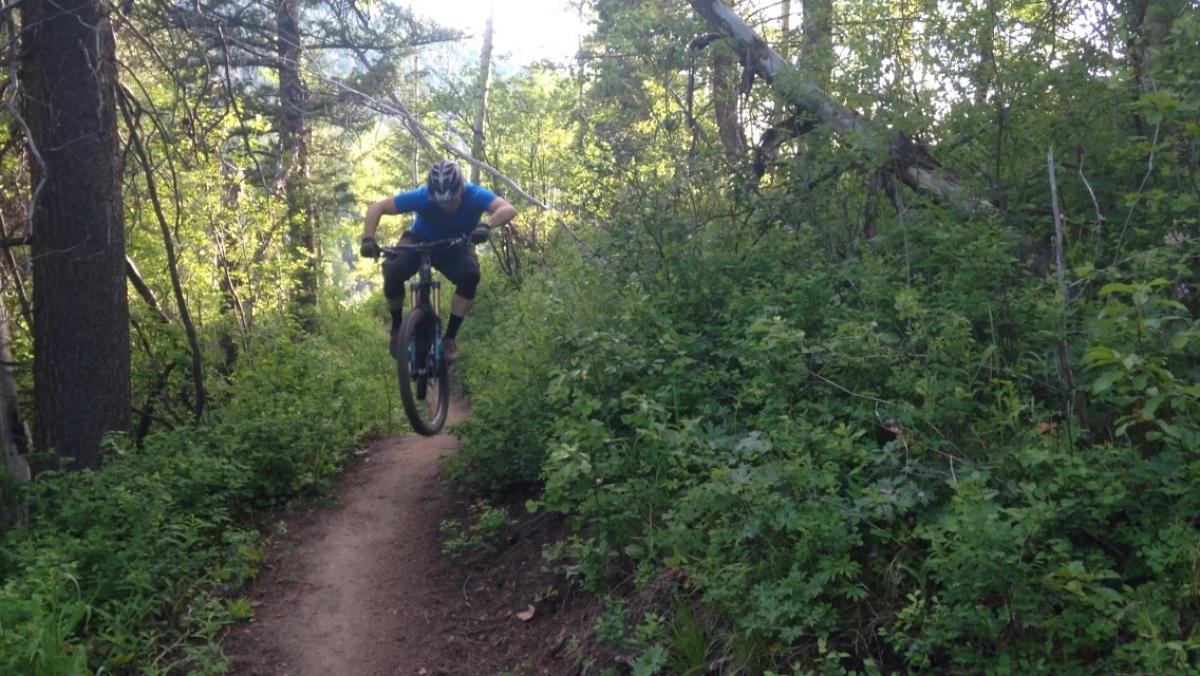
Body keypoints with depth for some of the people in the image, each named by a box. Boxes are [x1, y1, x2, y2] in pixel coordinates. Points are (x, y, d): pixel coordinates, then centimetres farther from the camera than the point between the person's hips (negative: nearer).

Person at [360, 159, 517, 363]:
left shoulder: (474, 195, -30)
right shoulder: (422, 197, -30)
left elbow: (509, 209, -45)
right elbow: (376, 208, -24)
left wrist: (486, 226, -64)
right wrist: (368, 239, -39)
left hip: (456, 246, 0)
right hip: (421, 240, 0)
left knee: (470, 275, -33)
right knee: (392, 271, -30)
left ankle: (450, 337, -18)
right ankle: (397, 327, -2)